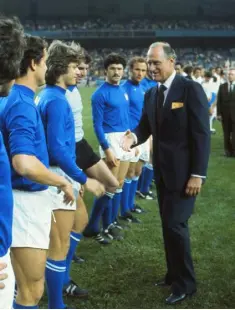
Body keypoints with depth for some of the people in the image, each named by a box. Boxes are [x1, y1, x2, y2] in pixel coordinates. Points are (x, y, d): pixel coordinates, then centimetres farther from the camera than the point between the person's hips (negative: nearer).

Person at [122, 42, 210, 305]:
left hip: (183, 171, -7)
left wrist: (198, 174, -19)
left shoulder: (190, 89, -13)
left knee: (176, 224, -8)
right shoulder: (150, 95, 9)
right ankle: (174, 273, 28)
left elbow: (201, 134, -15)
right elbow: (145, 126, 10)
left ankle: (185, 283, 7)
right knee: (167, 224, 14)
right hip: (162, 170, 7)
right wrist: (134, 137, -16)